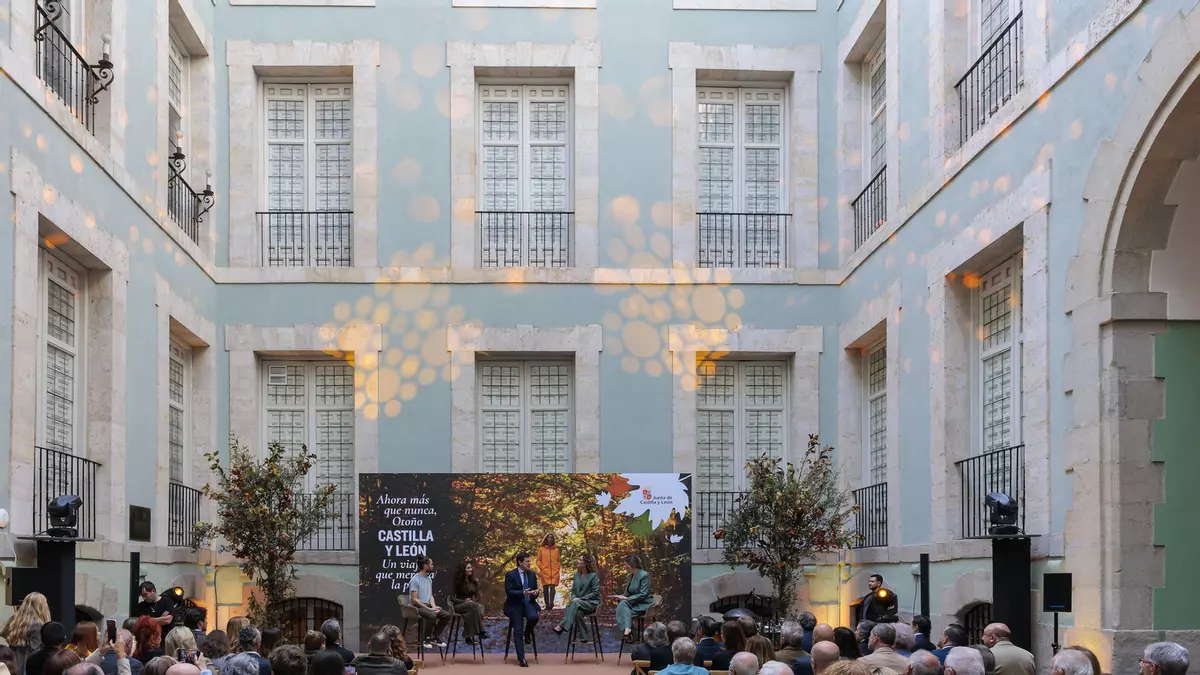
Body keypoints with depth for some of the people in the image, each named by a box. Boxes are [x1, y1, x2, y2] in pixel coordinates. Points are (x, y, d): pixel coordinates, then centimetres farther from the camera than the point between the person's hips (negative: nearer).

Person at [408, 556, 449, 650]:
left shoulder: (429, 579, 14)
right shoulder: (415, 580, -13)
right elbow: (414, 599, -16)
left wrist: (434, 607, -5)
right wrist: (429, 609, -19)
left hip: (427, 605, 8)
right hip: (417, 606, -8)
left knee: (446, 615, -11)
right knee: (432, 615, -35)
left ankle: (435, 637, 1)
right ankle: (426, 639, -17)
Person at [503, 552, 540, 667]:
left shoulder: (532, 574, 9)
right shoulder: (510, 575, -6)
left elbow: (535, 590, 14)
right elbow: (509, 592, -14)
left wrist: (535, 593, -11)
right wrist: (523, 593, -27)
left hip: (528, 603, 3)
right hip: (515, 605, -3)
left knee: (533, 617, -30)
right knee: (518, 631, -9)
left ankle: (527, 633, 4)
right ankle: (521, 659, -6)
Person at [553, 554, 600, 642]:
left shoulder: (593, 576, -4)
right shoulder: (576, 575, 15)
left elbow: (595, 593, -9)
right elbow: (573, 590, 19)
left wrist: (581, 598, -17)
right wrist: (573, 598, -6)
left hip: (591, 603, -4)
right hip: (578, 604, 4)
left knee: (576, 603, -37)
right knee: (577, 611, -36)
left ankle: (562, 626, -45)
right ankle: (583, 637, -31)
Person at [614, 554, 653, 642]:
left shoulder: (644, 575, -11)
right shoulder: (629, 577, 13)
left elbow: (643, 595, -18)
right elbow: (627, 594, 17)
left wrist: (626, 598, -21)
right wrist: (620, 597, -6)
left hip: (644, 604, -7)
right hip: (634, 603, 7)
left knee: (623, 604, -29)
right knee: (622, 604, -25)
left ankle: (627, 629, -40)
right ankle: (627, 629, -37)